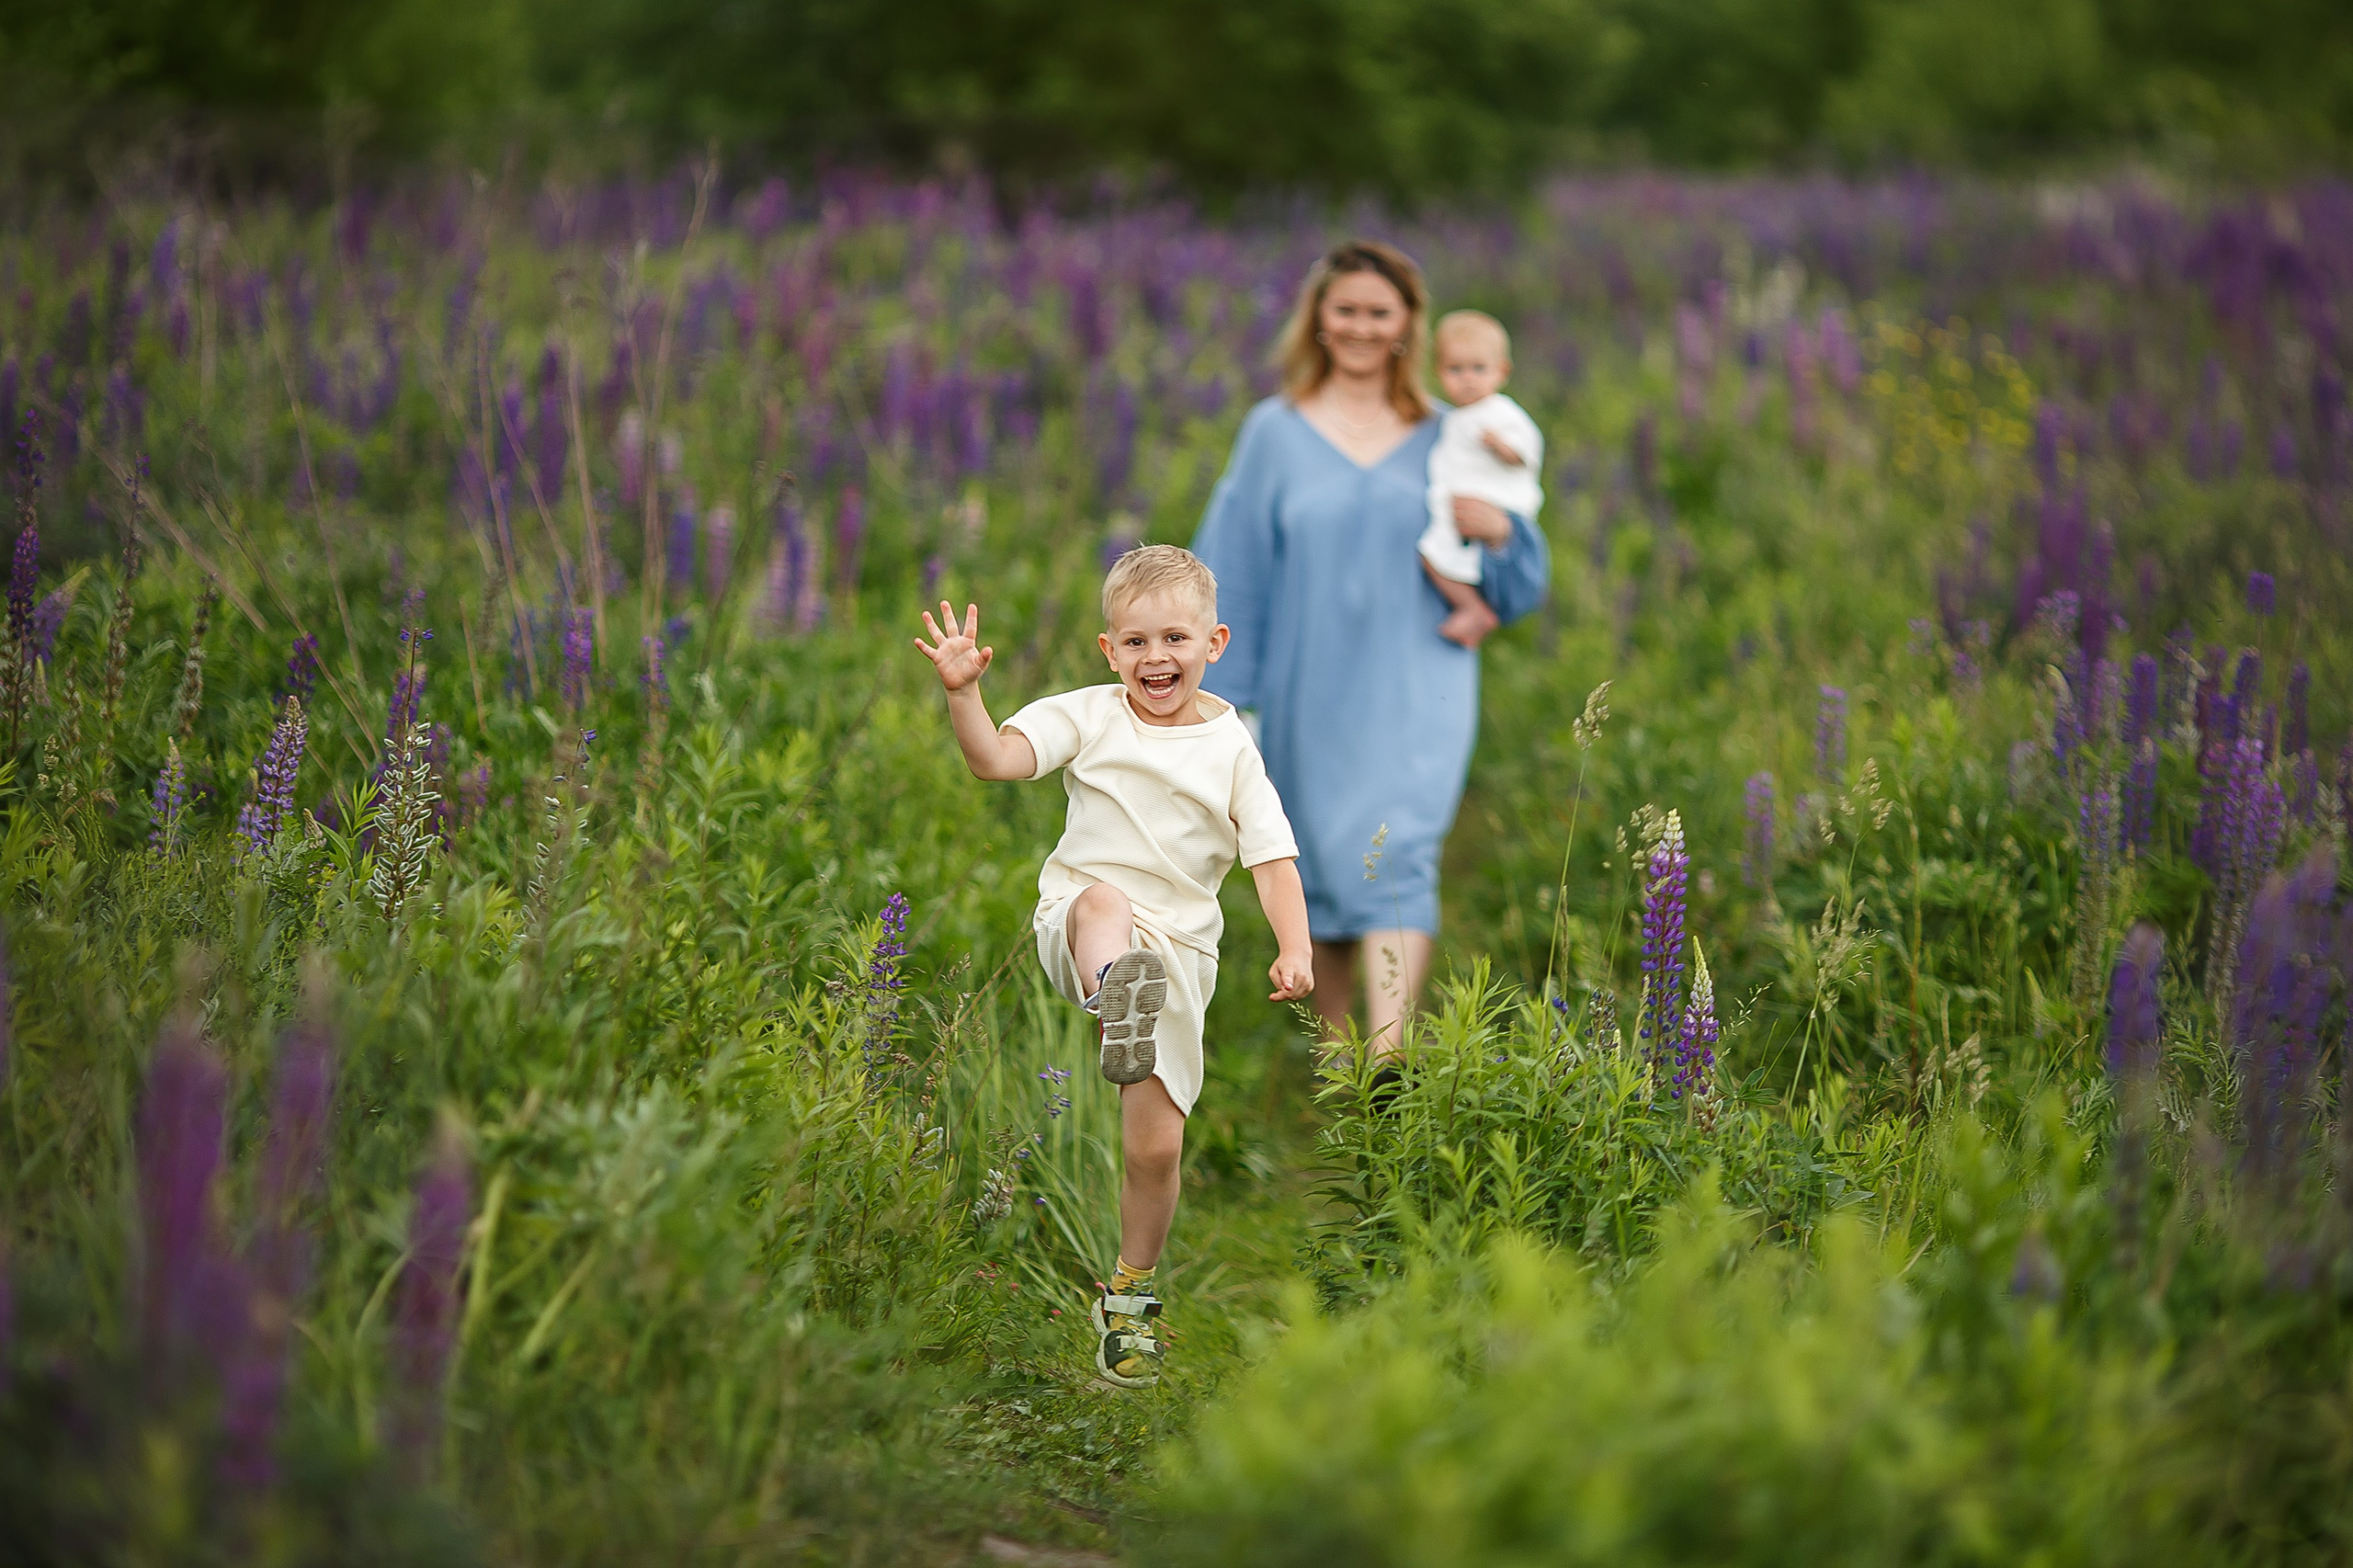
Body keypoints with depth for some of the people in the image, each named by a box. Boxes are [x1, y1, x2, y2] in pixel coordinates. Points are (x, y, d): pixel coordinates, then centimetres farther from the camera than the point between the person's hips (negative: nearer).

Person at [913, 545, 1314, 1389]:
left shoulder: (1232, 747, 3)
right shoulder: (1089, 716, 2)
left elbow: (1273, 859, 1)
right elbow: (996, 758, -11)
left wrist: (1295, 949, -14)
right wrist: (961, 690, -28)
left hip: (1177, 949, 1)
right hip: (1074, 926, -1)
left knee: (1156, 1147, -2)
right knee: (1105, 898, -39)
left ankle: (1130, 1294, 20)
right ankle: (1117, 1004, -71)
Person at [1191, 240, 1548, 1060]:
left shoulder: (1442, 438, 5)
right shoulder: (1275, 432, 3)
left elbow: (1518, 588, 8)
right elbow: (1235, 573, 5)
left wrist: (1499, 531, -14)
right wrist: (1221, 699, 2)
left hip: (1415, 691, -1)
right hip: (1310, 692, 1)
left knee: (1398, 857, -16)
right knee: (1325, 862, 10)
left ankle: (1386, 1057, -26)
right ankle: (1333, 1039, 30)